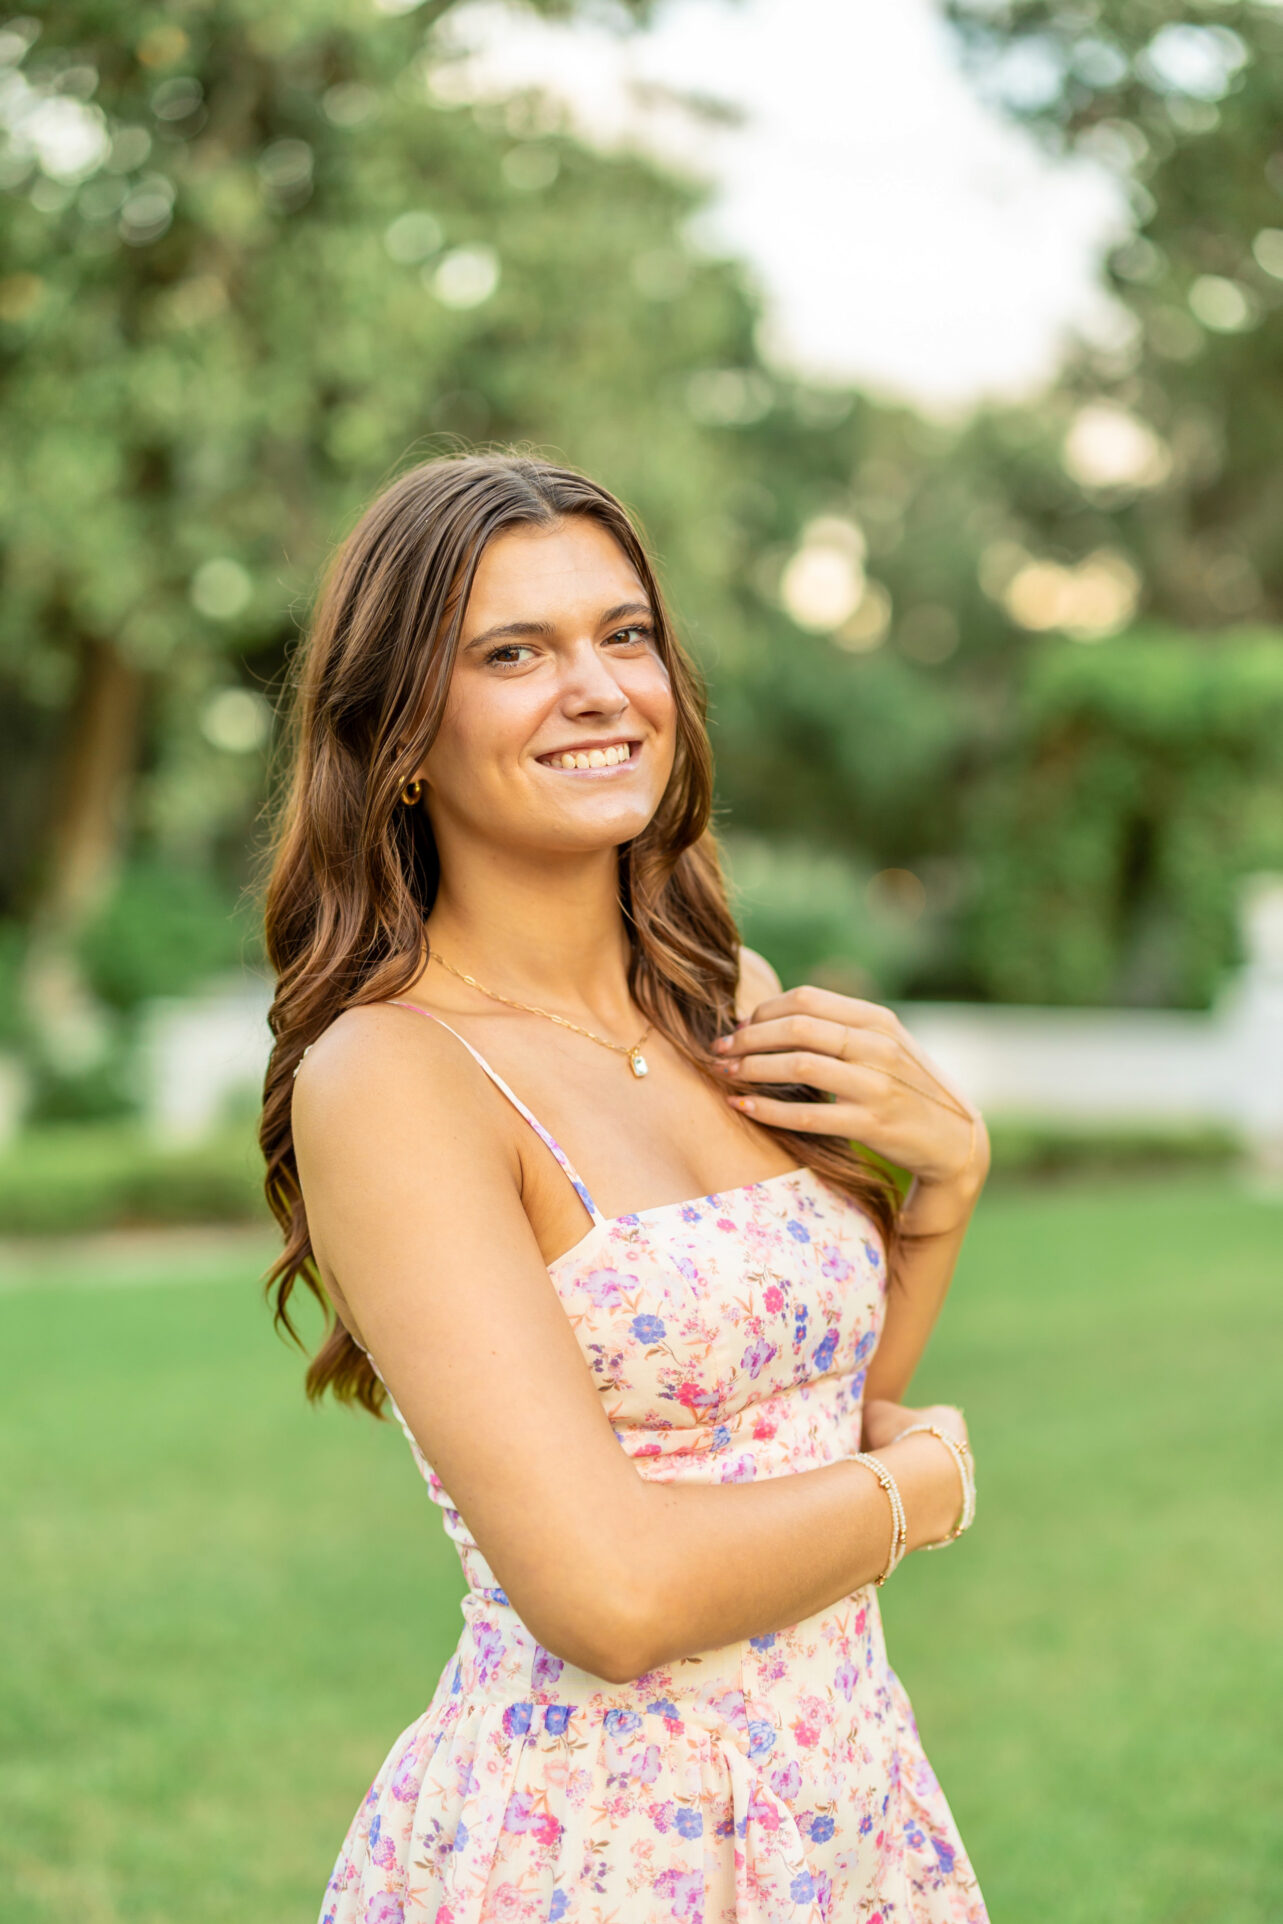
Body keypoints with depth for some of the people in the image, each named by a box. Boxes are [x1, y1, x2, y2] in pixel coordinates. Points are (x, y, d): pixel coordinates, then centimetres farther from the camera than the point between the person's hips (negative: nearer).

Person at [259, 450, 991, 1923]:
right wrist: (926, 1482, -9)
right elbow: (611, 1591, -25)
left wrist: (948, 1164, -3)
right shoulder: (385, 1079, -17)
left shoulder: (731, 999, 4)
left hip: (856, 1801, 6)